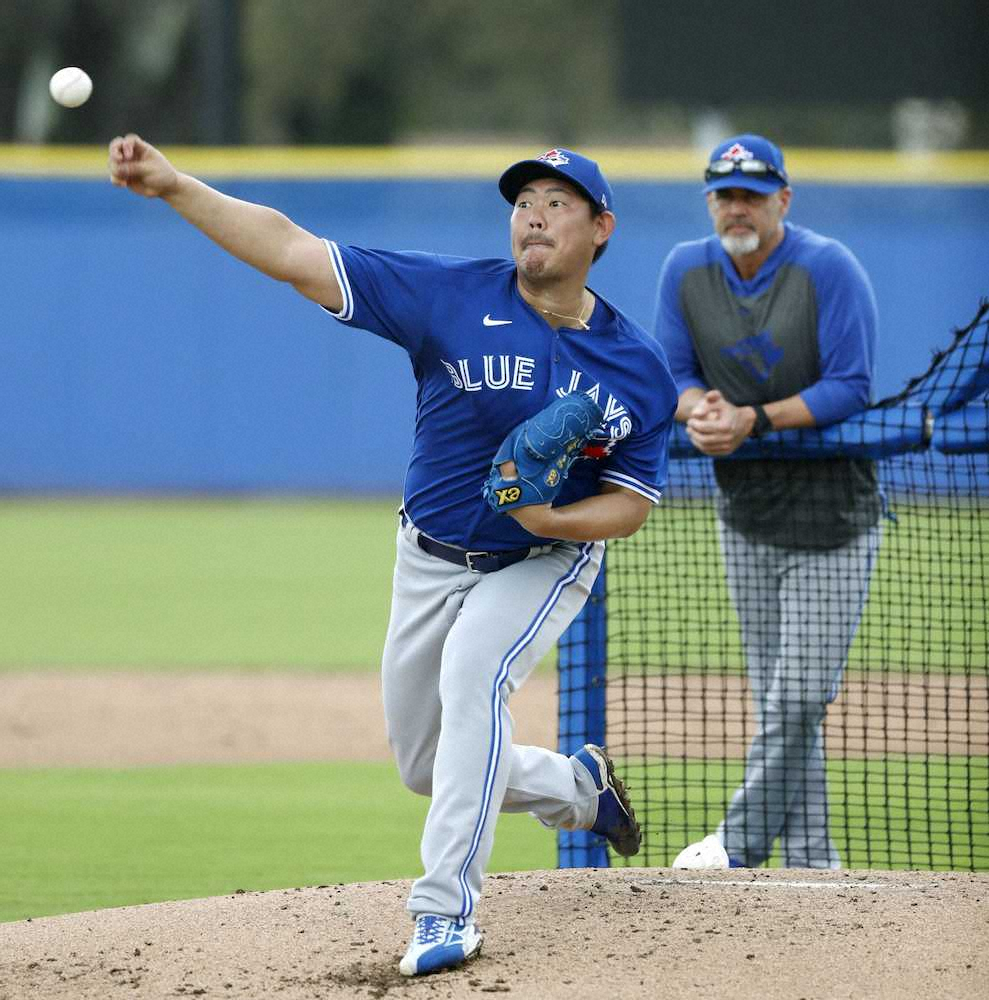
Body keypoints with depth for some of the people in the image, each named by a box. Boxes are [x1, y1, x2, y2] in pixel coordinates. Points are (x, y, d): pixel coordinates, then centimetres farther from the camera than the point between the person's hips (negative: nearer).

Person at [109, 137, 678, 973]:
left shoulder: (639, 367, -11)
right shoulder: (453, 295, -15)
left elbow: (633, 502, -6)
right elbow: (293, 253, -20)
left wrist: (554, 517, -28)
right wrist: (174, 185, -31)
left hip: (544, 563, -3)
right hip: (432, 560, 3)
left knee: (473, 675, -31)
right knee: (428, 768, 10)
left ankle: (447, 913, -28)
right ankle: (579, 787, 39)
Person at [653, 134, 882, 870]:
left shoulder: (831, 270, -15)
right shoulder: (686, 271, 1)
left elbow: (851, 387, -18)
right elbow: (673, 371, 7)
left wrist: (754, 419, -26)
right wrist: (697, 407, -16)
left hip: (831, 516, -5)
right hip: (745, 518, 5)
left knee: (801, 695, -9)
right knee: (775, 697, 6)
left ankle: (741, 843, 3)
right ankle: (810, 864, 11)